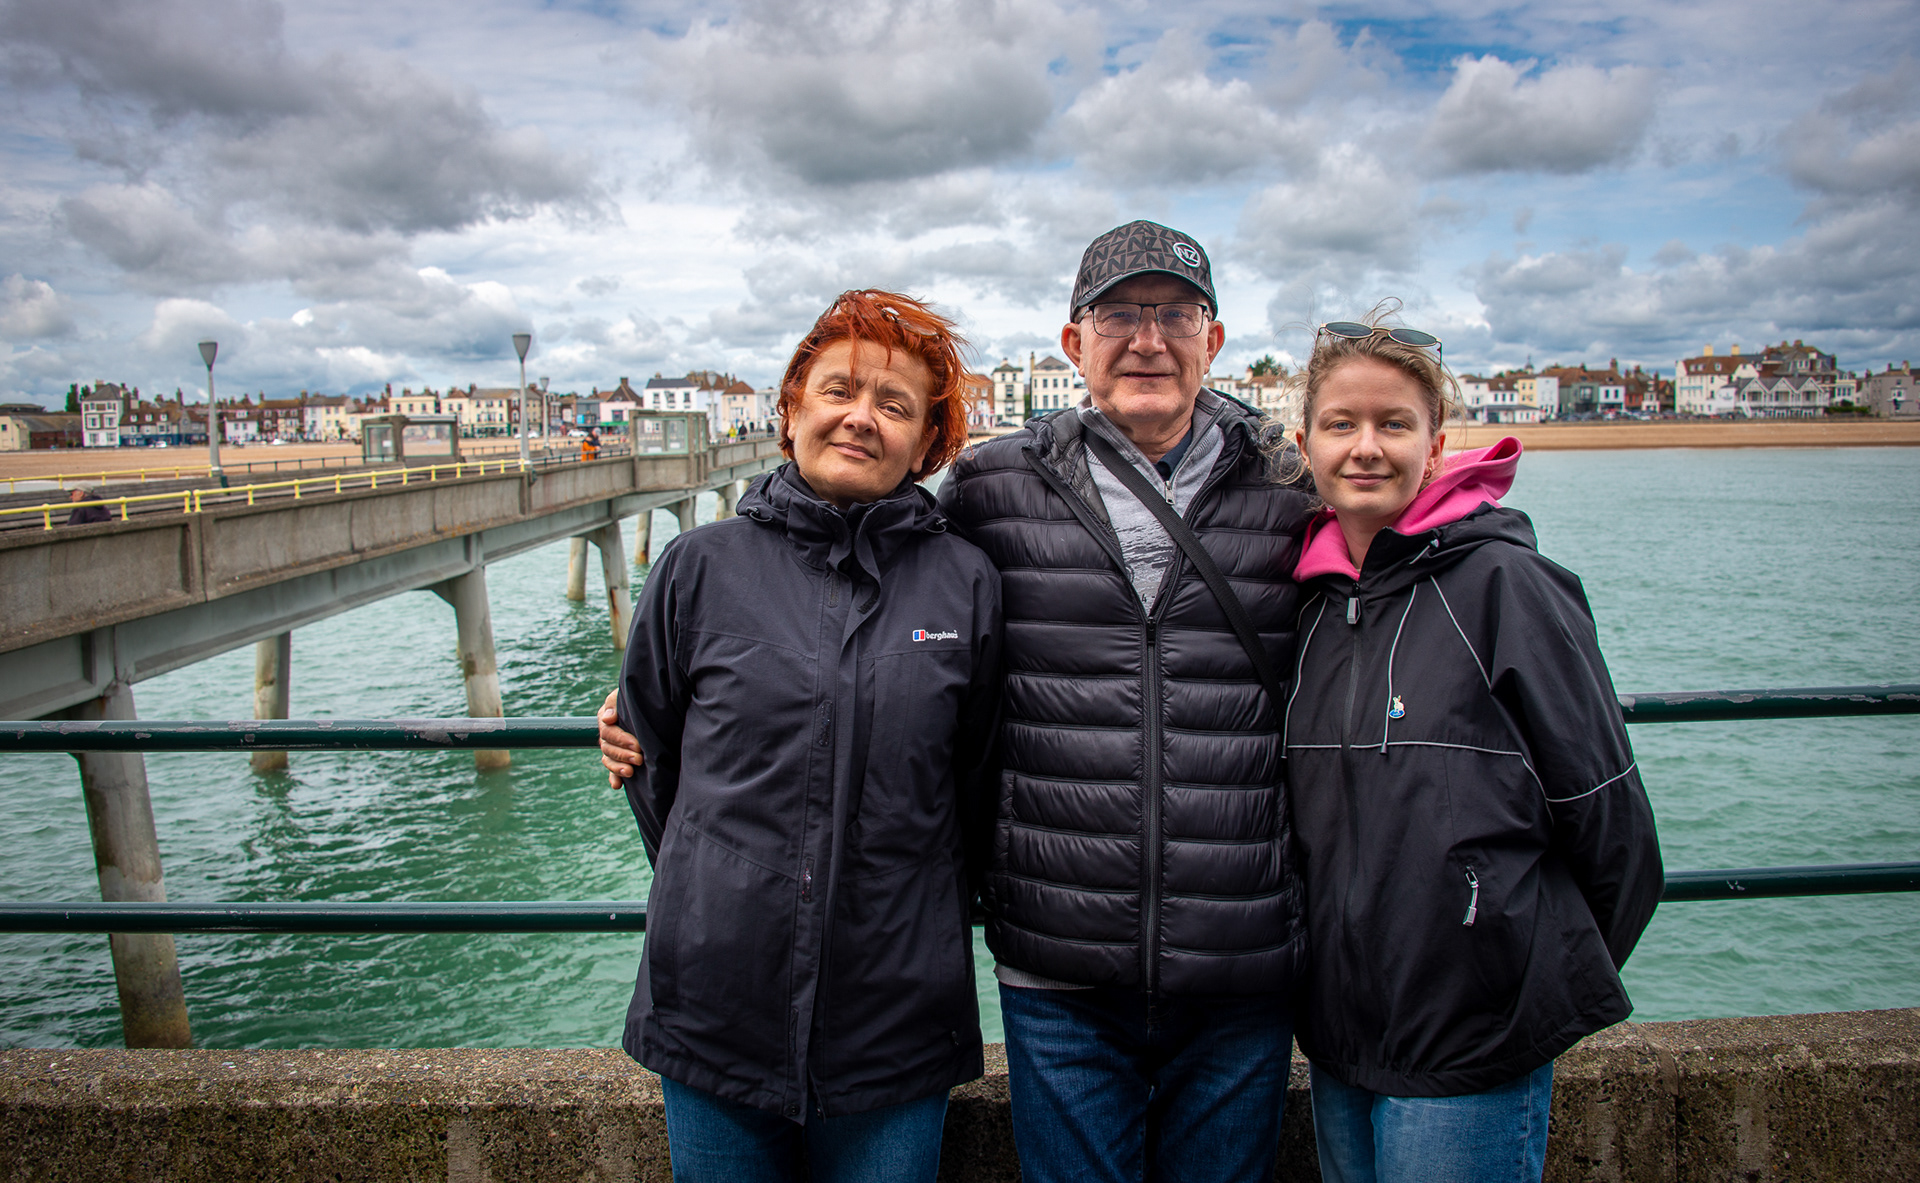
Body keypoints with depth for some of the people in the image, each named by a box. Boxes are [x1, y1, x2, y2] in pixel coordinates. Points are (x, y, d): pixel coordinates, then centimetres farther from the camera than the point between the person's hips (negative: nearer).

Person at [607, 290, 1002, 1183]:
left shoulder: (967, 584, -2)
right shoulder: (701, 568, -1)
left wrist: (910, 919, 9)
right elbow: (648, 757, 9)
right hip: (716, 1010, 1)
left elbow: (977, 788, 5)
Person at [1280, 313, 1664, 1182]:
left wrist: (1560, 981, 3)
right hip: (1337, 1030, 6)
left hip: (1473, 1045, -5)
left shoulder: (1505, 583, -12)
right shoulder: (1312, 599, 5)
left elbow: (1606, 810, -8)